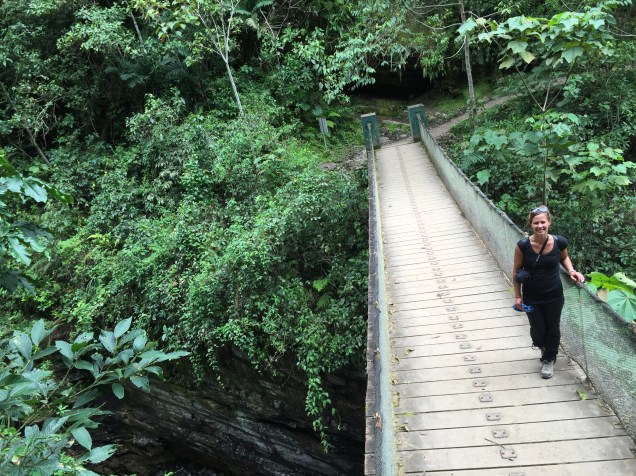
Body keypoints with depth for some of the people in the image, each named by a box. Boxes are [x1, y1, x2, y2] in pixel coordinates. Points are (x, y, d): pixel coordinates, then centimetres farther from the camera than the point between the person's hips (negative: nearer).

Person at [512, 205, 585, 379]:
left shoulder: (559, 242, -16)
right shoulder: (523, 246, -20)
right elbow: (516, 271, -6)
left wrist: (571, 271, -10)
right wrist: (517, 296, -4)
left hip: (554, 296, 1)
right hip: (532, 297, -1)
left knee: (552, 329, 15)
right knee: (538, 330, 12)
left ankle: (549, 359, 42)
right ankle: (541, 345, 49)